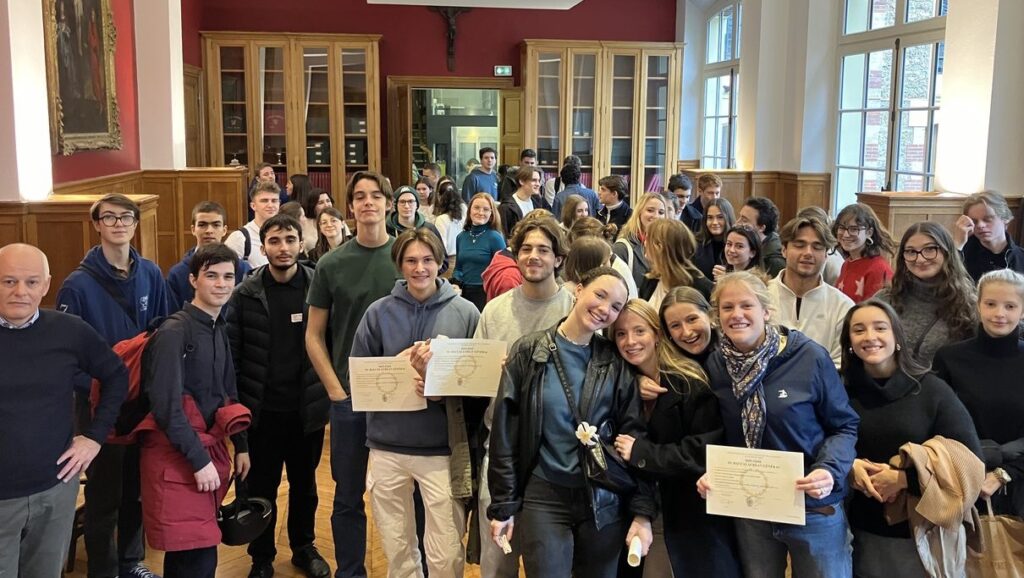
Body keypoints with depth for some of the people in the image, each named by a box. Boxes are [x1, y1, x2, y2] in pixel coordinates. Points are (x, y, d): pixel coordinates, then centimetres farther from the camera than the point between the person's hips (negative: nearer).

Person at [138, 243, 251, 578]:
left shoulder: (219, 329, 11)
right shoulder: (174, 332, -14)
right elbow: (167, 406, -19)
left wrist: (241, 446, 19)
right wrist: (198, 460, -18)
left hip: (210, 447, 8)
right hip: (176, 454, -8)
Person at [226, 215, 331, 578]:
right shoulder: (246, 294, -4)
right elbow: (232, 352, -2)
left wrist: (331, 393, -4)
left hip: (307, 408, 1)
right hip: (262, 410, 0)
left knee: (304, 483, 17)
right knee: (262, 488, 11)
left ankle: (304, 547, 35)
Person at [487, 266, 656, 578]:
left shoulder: (618, 363, 1)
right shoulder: (528, 353, -4)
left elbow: (634, 438, 0)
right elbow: (505, 432, -3)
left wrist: (643, 512, -4)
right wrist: (502, 505, -3)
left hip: (605, 501, 2)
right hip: (543, 497, -2)